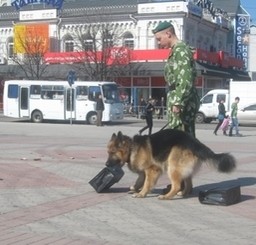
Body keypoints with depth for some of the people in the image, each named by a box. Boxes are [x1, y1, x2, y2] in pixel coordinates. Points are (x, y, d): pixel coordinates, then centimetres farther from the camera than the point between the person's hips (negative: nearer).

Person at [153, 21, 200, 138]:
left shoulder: (180, 50, -11)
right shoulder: (176, 50, 20)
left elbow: (185, 80, -21)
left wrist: (177, 102, -24)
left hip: (182, 101, -10)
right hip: (185, 101, 10)